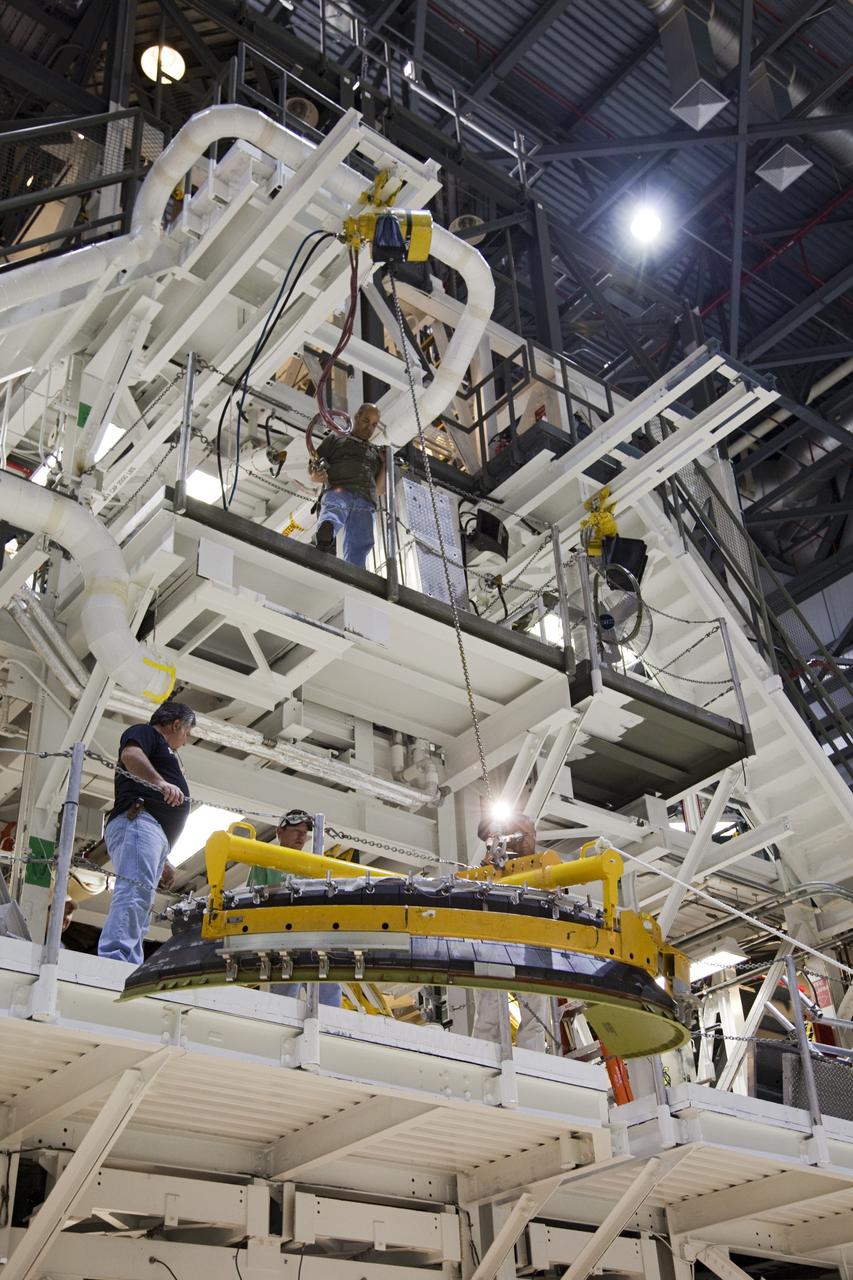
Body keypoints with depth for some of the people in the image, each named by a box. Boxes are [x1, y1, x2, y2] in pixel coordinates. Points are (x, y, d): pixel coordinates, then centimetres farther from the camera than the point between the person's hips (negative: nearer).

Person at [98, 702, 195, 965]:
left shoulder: (163, 753, 37)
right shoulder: (144, 732, 13)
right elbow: (130, 755, -12)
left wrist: (162, 862, 31)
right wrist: (161, 783, -27)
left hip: (156, 833, 10)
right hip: (138, 820, -10)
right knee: (134, 894, -27)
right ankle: (114, 961, -40)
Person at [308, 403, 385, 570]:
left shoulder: (376, 452, 37)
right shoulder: (335, 439, 29)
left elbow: (378, 489, 31)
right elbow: (312, 468, 21)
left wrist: (385, 465, 19)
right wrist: (316, 475, -3)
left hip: (365, 502, 4)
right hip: (338, 490, -4)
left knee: (360, 544, -22)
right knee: (334, 511, -40)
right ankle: (325, 537, -72)